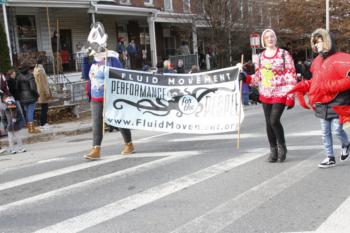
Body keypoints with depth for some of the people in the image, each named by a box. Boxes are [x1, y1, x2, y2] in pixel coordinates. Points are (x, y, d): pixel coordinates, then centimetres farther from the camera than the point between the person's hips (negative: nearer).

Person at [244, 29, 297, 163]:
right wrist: (246, 78, -5)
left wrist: (291, 97, -13)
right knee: (268, 123, 6)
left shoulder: (284, 54, -4)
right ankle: (273, 151, 19)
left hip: (280, 94, -5)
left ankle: (282, 147, 9)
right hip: (265, 95, 5)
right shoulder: (260, 57, 10)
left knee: (274, 121, -15)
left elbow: (291, 76, -7)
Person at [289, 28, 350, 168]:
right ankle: (330, 158, 21)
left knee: (337, 130, -1)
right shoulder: (317, 61, 9)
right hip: (321, 104, 6)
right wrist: (301, 87, 8)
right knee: (325, 132, 9)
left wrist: (329, 87, -29)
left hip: (336, 104, -6)